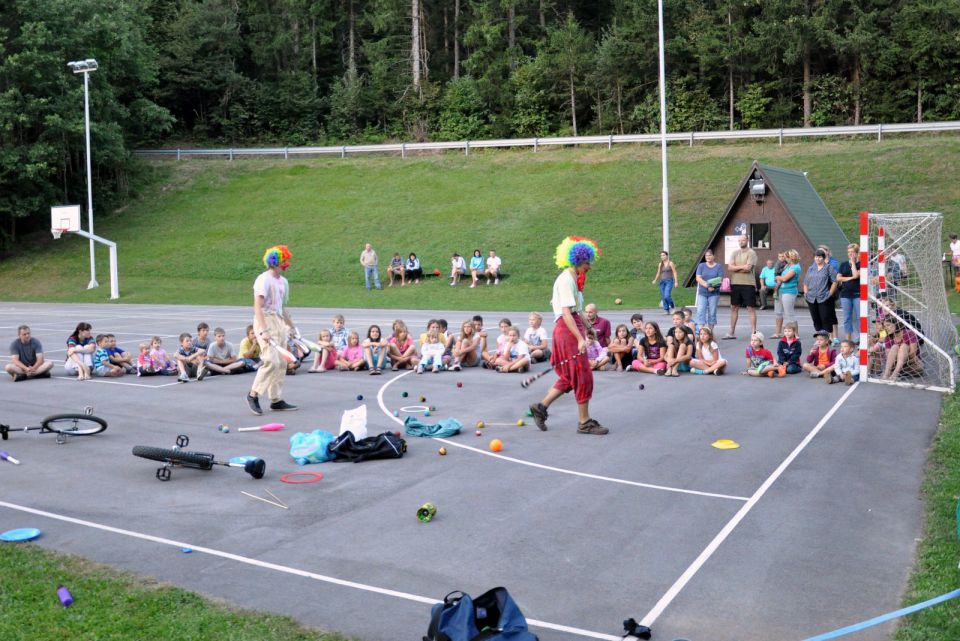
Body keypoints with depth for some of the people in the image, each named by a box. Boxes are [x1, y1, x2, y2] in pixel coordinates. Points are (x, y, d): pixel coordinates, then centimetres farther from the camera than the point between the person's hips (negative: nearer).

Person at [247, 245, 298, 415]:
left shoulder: (283, 282, 14)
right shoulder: (263, 280, -11)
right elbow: (258, 306, -18)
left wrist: (291, 326, 25)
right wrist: (263, 331, -25)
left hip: (279, 322, 9)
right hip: (265, 321, -8)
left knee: (281, 363, 8)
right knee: (271, 360, -17)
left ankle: (276, 400, 15)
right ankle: (253, 394, -2)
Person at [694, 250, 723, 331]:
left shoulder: (719, 266, 4)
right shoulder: (701, 266, 8)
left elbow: (720, 279, -5)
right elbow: (698, 278, -2)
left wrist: (713, 287, -24)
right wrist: (706, 284, -20)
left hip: (714, 293, -1)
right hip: (702, 292, 1)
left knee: (712, 312, 2)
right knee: (701, 311, -10)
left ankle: (710, 332, 11)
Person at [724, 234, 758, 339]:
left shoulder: (751, 253, -4)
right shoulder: (734, 253, 11)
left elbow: (748, 268, -16)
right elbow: (729, 267, -1)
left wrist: (735, 268, -5)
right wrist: (742, 267, -12)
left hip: (748, 284, -5)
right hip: (735, 284, 5)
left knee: (751, 308, -1)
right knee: (734, 307, 9)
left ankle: (753, 332, 3)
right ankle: (732, 332, 15)